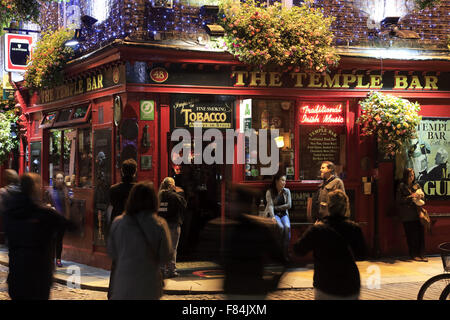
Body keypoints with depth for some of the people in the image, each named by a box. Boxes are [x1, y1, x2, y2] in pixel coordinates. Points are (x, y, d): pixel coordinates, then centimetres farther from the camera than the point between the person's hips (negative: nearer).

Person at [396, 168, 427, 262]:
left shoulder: (416, 185, 14)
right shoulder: (401, 186, -1)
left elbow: (422, 197, 17)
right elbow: (398, 200, -7)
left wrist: (420, 196, -6)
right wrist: (411, 197, -14)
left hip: (417, 213, 4)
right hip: (407, 214, -4)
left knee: (420, 233, -3)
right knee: (411, 234, -4)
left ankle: (421, 254, 0)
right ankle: (413, 254, 5)